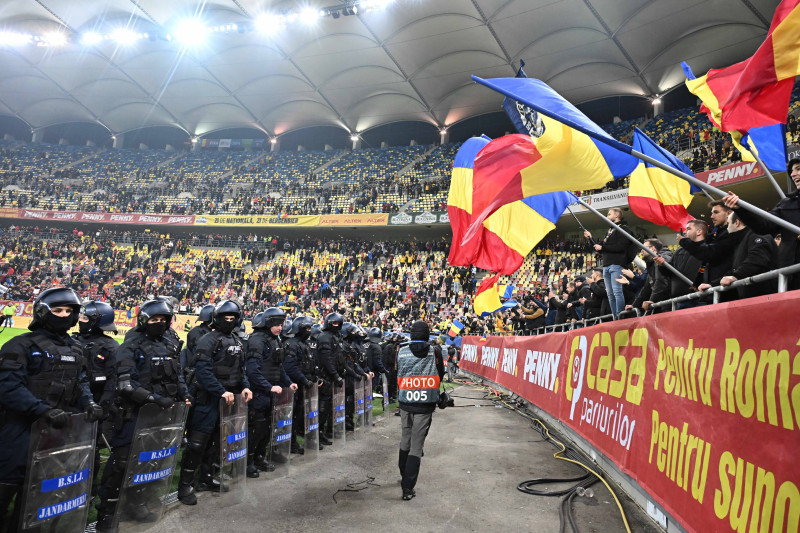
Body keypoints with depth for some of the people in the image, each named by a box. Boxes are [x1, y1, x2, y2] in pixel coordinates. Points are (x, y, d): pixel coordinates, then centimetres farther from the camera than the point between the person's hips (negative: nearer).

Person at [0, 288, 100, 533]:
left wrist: (88, 403, -9)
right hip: (23, 427, -6)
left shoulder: (75, 348, 12)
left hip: (58, 427, 6)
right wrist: (44, 410, -28)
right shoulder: (22, 345, -8)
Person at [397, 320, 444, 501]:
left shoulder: (401, 351, -4)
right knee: (417, 445, 3)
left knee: (405, 440, 19)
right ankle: (408, 487, 2)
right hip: (426, 404, -2)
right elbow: (441, 375, 5)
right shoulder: (435, 351, -7)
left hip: (405, 403, 2)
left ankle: (404, 476, 36)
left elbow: (397, 375, 8)